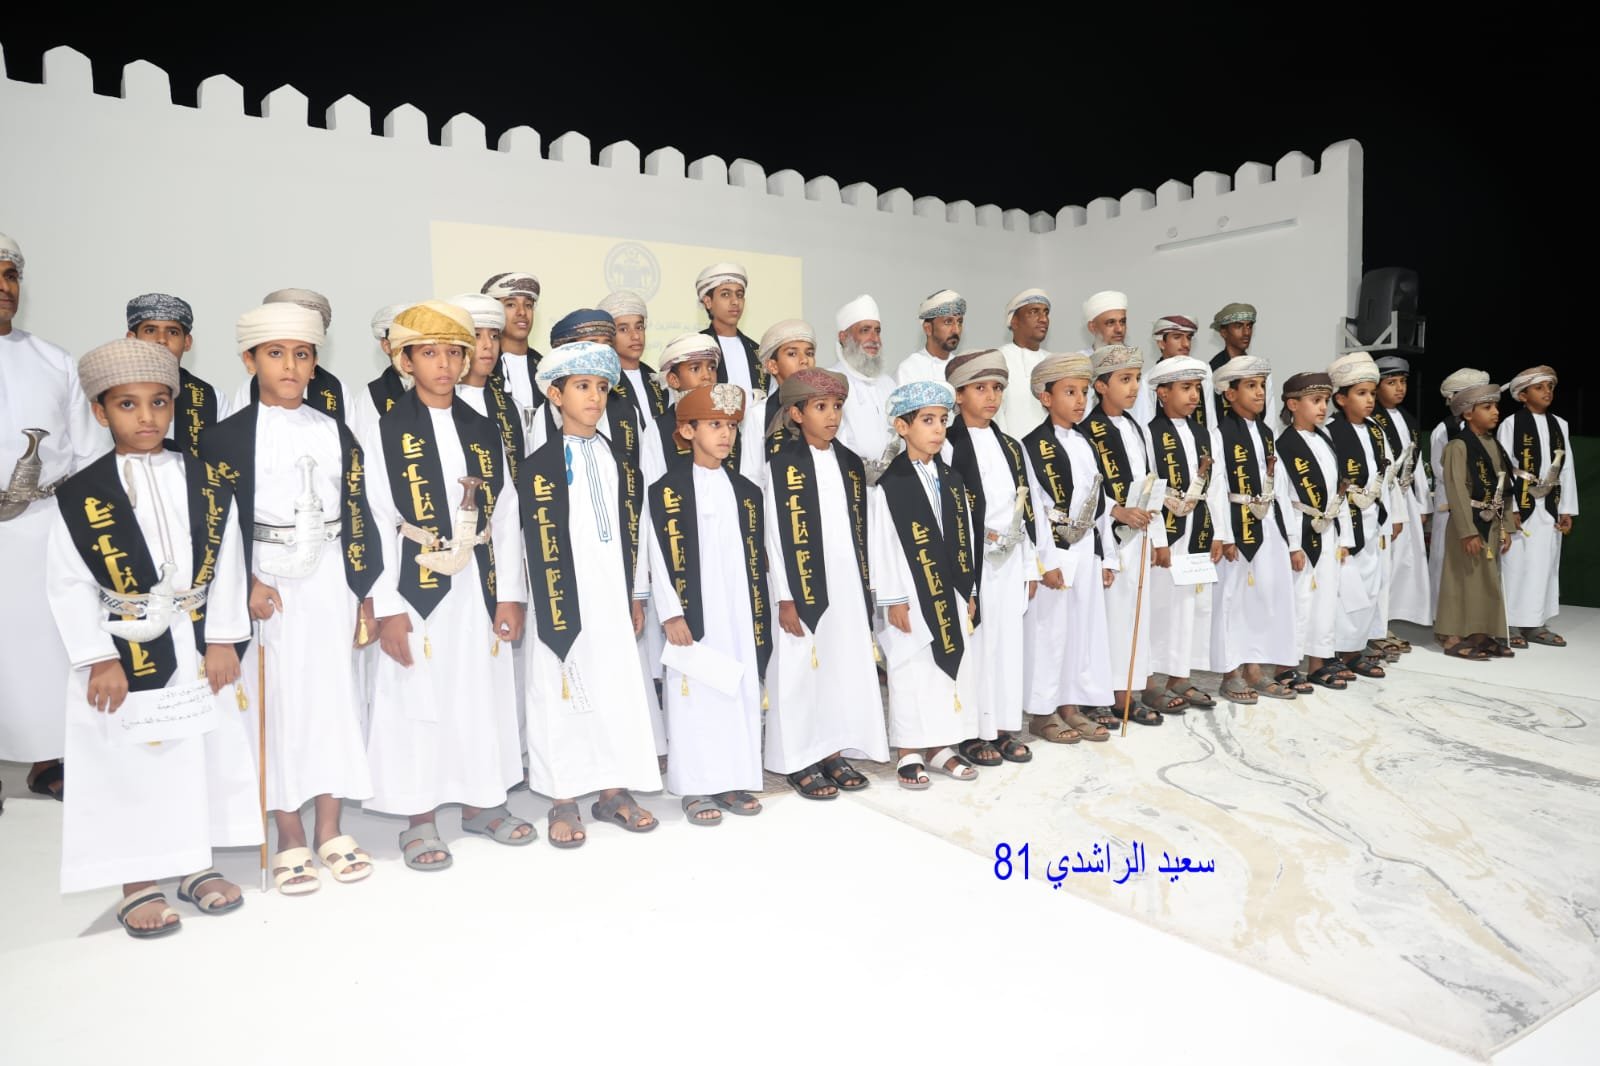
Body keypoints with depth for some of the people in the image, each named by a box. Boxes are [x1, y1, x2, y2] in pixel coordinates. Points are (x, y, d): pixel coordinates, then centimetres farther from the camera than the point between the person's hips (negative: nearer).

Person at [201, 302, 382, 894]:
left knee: (333, 697, 5)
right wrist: (248, 584, -14)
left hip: (331, 583, 2)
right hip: (266, 587, -2)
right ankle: (290, 840, 15)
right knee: (276, 703, 2)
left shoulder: (336, 434, 7)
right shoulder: (228, 437, -1)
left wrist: (365, 595, 3)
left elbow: (356, 515, 6)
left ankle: (330, 832, 18)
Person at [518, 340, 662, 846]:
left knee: (619, 689, 8)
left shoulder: (620, 461, 12)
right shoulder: (540, 466, -4)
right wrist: (556, 610, -11)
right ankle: (563, 800, 14)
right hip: (564, 595, -4)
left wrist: (636, 596, 11)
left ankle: (613, 790, 21)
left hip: (613, 595, 5)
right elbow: (543, 547, -8)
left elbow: (631, 533, 13)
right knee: (562, 694, 2)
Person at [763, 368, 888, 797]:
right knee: (801, 669, 1)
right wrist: (785, 597, -12)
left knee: (846, 665, 9)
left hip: (847, 584, 6)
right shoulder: (785, 463, -7)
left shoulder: (851, 463, 10)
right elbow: (777, 533, -10)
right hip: (805, 586, -5)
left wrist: (865, 587, 10)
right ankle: (799, 762, 13)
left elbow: (859, 529, 13)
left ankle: (835, 751, 22)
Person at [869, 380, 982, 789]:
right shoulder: (889, 486, -9)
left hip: (951, 594, 6)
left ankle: (940, 747, 24)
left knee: (953, 666, 10)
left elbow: (965, 538, 13)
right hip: (913, 597, -6)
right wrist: (893, 599, -12)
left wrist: (969, 592, 11)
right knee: (912, 670, 0)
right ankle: (909, 754, 13)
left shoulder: (952, 481, 10)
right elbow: (881, 546, -10)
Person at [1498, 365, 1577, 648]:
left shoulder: (1560, 425, 10)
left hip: (1550, 507, 5)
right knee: (1515, 565, -3)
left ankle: (1536, 625, 17)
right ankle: (1508, 625, 5)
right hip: (1520, 505, -5)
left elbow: (1567, 469, 10)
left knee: (1545, 565, 9)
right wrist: (1509, 508, -13)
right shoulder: (1511, 424, -5)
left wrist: (1567, 510, 5)